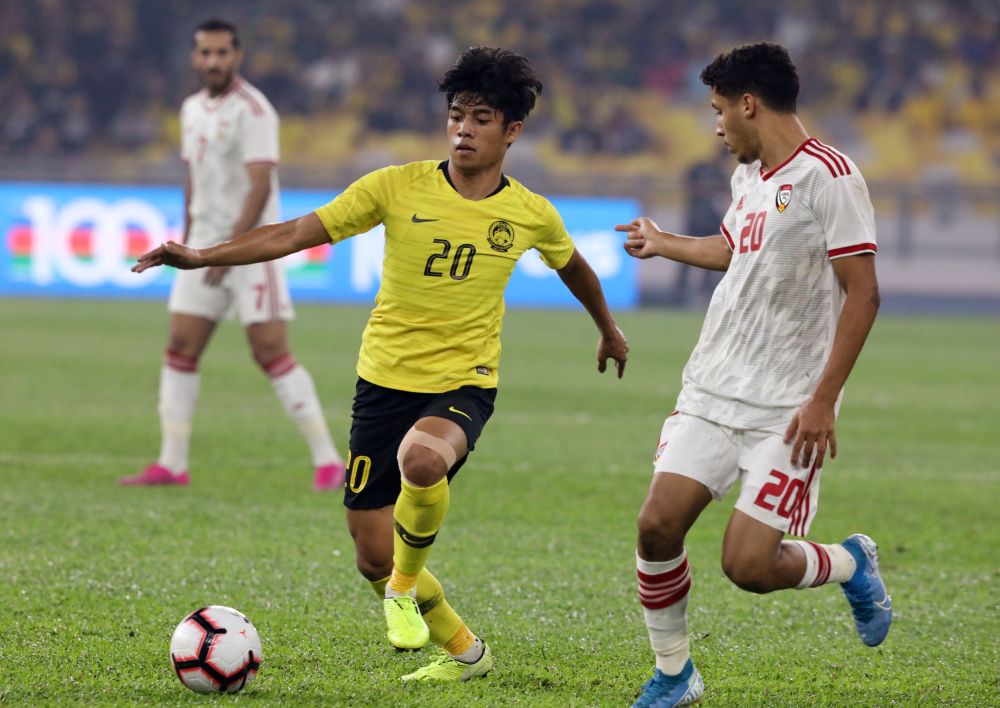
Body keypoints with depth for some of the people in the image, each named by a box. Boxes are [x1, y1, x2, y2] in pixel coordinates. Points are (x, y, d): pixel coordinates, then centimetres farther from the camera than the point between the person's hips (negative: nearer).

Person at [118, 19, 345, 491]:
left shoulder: (252, 110, -13)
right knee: (180, 349, 3)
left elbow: (260, 186, -19)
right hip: (204, 246, 8)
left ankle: (327, 460, -6)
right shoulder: (192, 110, 12)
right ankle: (172, 464, 7)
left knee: (270, 353, -11)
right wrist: (187, 241, 17)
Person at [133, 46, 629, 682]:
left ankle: (407, 583, -9)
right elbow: (298, 233, -8)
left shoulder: (532, 216, -1)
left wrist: (610, 331, 37)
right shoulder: (398, 187, -6)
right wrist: (202, 257, -17)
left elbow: (572, 267, 22)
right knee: (374, 559, 2)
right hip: (385, 380, 2)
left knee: (422, 459, -38)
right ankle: (465, 651, 28)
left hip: (464, 384, -2)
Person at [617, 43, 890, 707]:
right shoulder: (749, 174, 13)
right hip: (712, 391, 7)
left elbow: (863, 293, -17)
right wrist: (663, 245, 44)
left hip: (788, 409, -7)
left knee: (750, 565, -13)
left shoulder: (829, 175, -14)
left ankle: (851, 564, 19)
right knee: (658, 526, -6)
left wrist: (823, 399, -20)